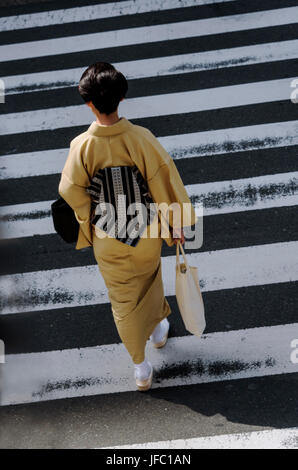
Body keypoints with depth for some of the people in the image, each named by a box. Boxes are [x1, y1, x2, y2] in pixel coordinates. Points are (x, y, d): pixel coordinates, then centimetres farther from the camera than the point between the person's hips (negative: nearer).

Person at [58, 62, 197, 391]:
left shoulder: (82, 146, -21)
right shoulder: (141, 137, -21)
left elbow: (71, 192, -11)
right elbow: (165, 180, -15)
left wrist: (89, 228, 7)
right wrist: (177, 225, -1)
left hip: (108, 241, 0)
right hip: (146, 232, 1)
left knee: (123, 300, 17)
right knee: (149, 280, 31)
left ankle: (141, 369, 28)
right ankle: (158, 328, 56)